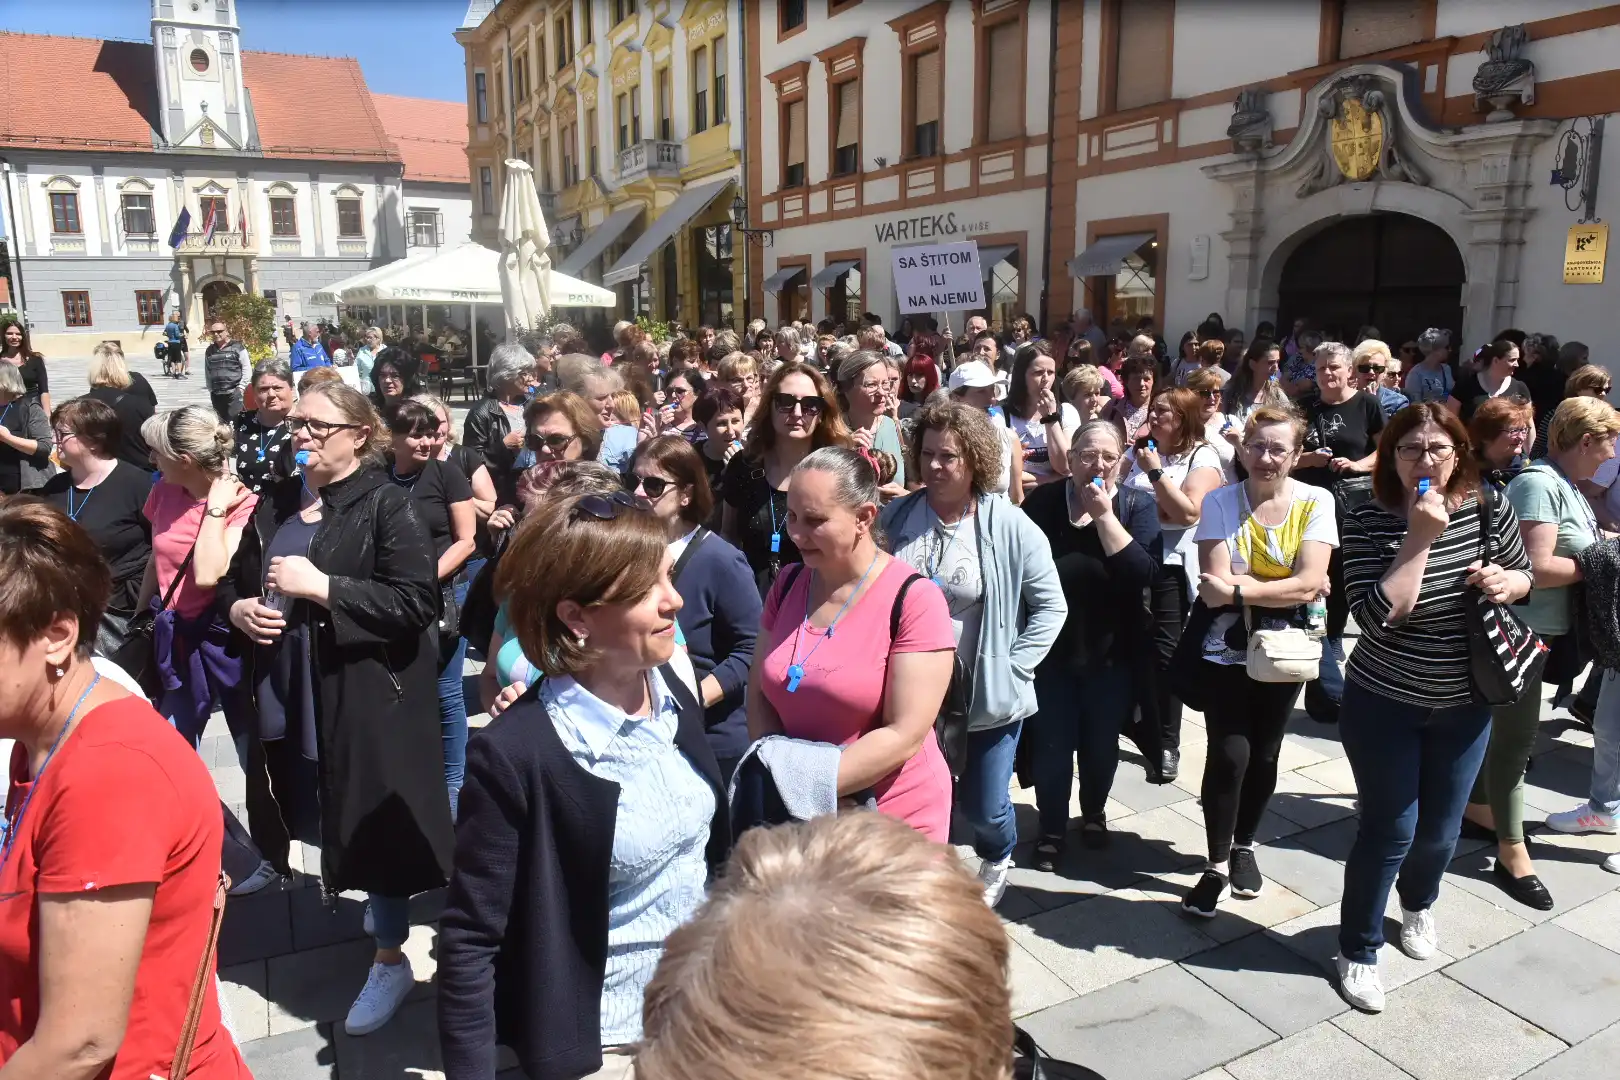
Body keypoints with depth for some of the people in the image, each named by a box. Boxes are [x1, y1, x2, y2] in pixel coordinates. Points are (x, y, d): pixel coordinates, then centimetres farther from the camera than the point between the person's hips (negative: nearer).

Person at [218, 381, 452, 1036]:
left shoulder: (386, 505, -13)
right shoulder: (276, 504, 9)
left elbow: (418, 602, -22)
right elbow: (234, 579, 20)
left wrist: (320, 586, -24)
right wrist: (238, 607, -3)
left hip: (368, 698, -7)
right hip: (291, 696, 7)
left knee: (373, 823, 3)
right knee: (324, 816, 18)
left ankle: (391, 959, 21)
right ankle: (377, 902, 45)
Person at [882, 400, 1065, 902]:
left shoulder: (1009, 527, -11)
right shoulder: (895, 518, -4)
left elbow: (1051, 606, -5)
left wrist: (1012, 668, -10)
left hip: (986, 693, -2)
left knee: (984, 805, 12)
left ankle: (997, 859, 48)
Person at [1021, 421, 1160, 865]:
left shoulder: (1138, 504, -6)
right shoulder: (1043, 500, -7)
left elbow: (1145, 573, -18)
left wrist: (1104, 516, -22)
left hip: (1111, 650, 1)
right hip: (1052, 647, -1)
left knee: (1101, 743, 16)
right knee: (1052, 744, 7)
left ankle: (1094, 813, 43)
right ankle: (1052, 828, 29)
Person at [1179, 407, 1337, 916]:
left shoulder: (1315, 502, -6)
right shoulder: (1219, 501, -7)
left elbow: (1309, 585, -16)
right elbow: (1213, 591, -15)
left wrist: (1239, 590, -24)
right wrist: (1285, 587, -17)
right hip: (1226, 650, -1)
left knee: (1264, 754, 12)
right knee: (1230, 753, -10)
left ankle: (1244, 846, 36)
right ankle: (1217, 864, 9)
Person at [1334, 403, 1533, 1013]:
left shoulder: (1488, 509, -7)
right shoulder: (1367, 523, -18)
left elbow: (1523, 575, 9)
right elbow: (1378, 615, -27)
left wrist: (1506, 581, -14)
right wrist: (1419, 537, -30)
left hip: (1464, 706, 4)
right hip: (1385, 705, -4)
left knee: (1441, 831, 19)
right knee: (1391, 830, 2)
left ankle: (1418, 905, 52)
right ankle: (1358, 951, 23)